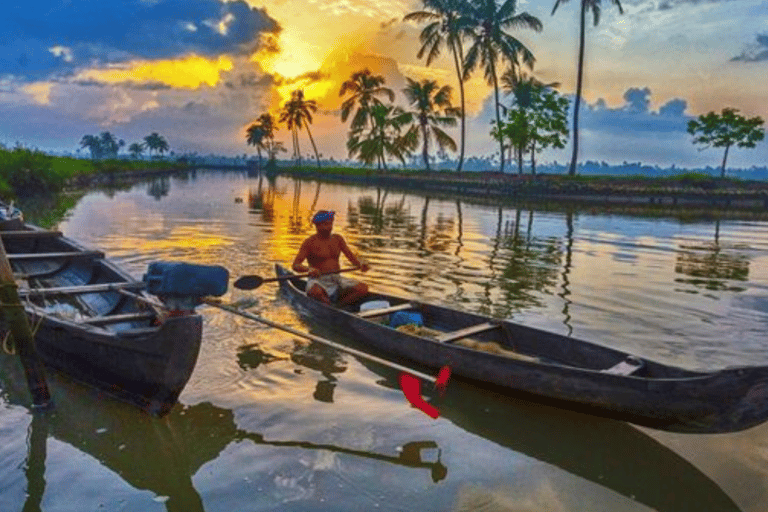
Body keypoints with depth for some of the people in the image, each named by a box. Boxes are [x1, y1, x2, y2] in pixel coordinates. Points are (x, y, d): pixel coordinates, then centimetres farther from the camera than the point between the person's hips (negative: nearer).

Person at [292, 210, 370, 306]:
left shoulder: (338, 239, 10)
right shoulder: (309, 242, -5)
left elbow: (351, 256, 7)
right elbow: (295, 265, -12)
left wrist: (360, 265, -16)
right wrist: (308, 269, -34)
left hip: (336, 278, 5)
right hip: (318, 281, -4)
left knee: (363, 288, -21)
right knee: (316, 292, -42)